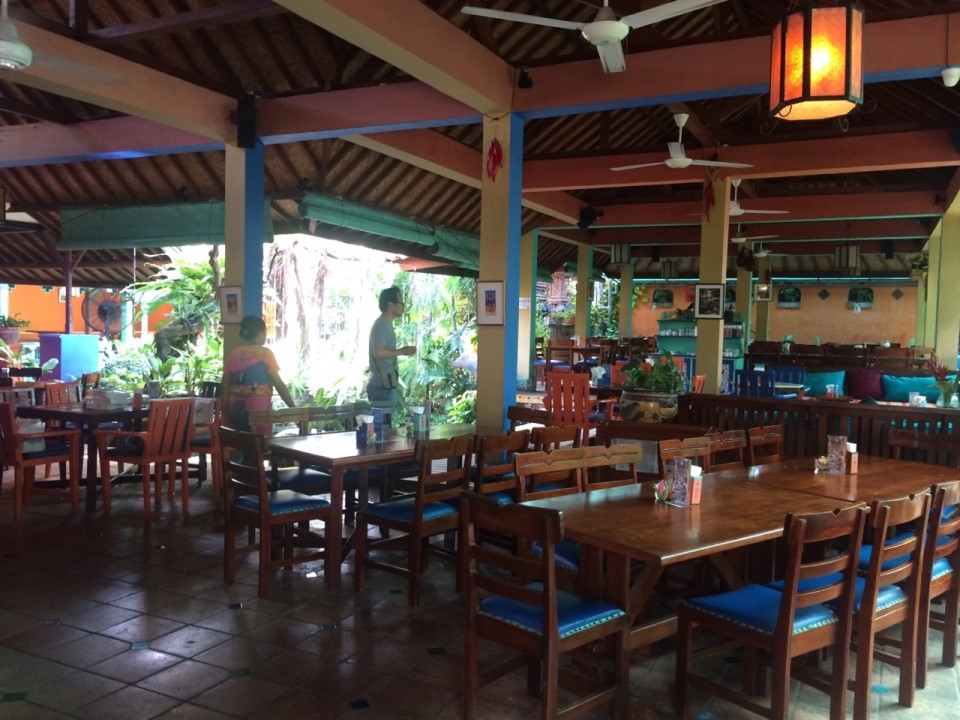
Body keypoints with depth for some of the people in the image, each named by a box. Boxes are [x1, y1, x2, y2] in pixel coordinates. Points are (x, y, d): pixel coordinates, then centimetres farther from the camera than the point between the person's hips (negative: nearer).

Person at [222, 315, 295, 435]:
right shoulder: (265, 353, -4)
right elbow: (279, 384, -7)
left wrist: (225, 414, 15)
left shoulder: (231, 356, 7)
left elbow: (225, 388, 8)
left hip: (236, 411, 5)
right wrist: (294, 408, -3)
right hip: (259, 411, -4)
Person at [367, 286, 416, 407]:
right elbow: (378, 352, -24)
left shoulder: (386, 324, 16)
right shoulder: (381, 324, -15)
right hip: (382, 386, -10)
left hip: (385, 384, 10)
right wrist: (401, 351, -15)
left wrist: (401, 351, 11)